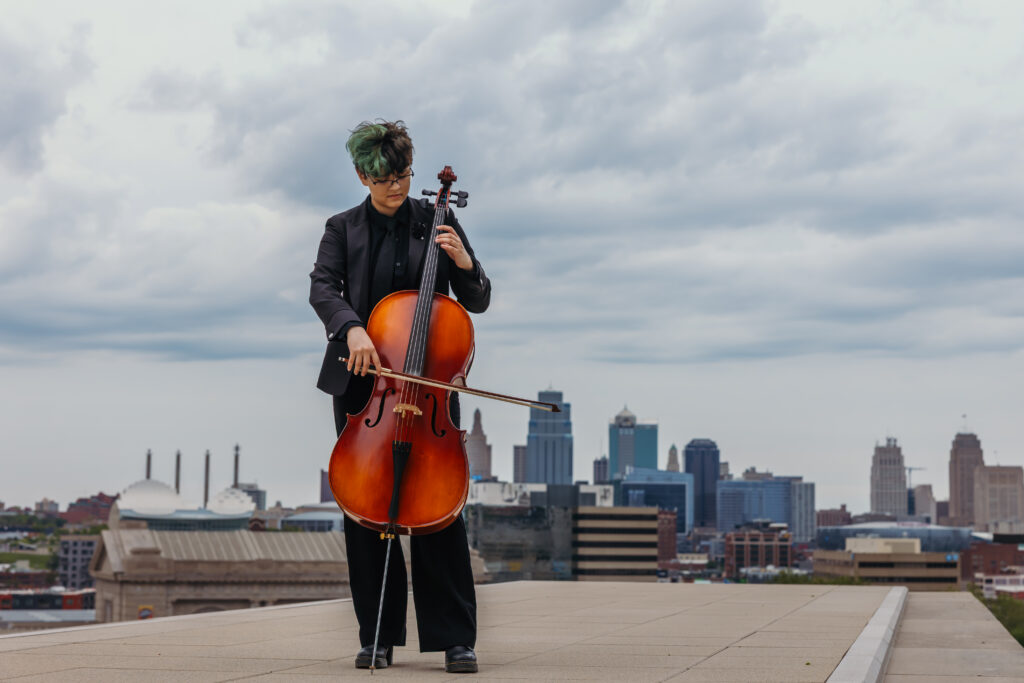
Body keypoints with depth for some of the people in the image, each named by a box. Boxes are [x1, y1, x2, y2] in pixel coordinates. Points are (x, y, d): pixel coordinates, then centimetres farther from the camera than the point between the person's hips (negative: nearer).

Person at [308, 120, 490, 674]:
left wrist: (463, 263, -13)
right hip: (361, 383, 2)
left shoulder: (436, 223, 7)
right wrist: (350, 326, -27)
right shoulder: (343, 229, 9)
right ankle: (378, 634, 12)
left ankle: (455, 637, -2)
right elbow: (322, 288, -7)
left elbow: (478, 303, 7)